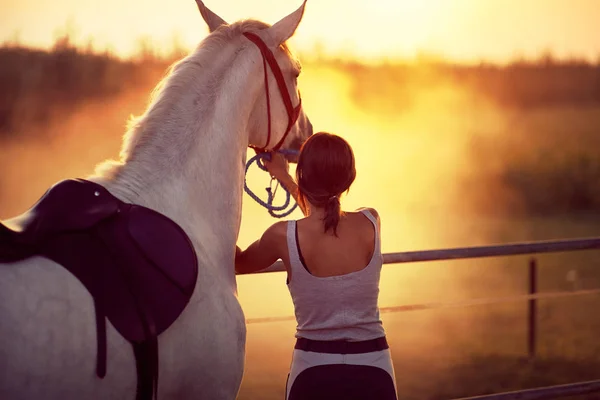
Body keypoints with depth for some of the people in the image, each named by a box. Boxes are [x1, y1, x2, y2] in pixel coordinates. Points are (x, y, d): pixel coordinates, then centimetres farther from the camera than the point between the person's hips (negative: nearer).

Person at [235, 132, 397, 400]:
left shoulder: (284, 236, -13)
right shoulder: (371, 224, -6)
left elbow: (237, 264, 9)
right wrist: (283, 177, 27)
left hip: (313, 374, -1)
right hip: (373, 371, 1)